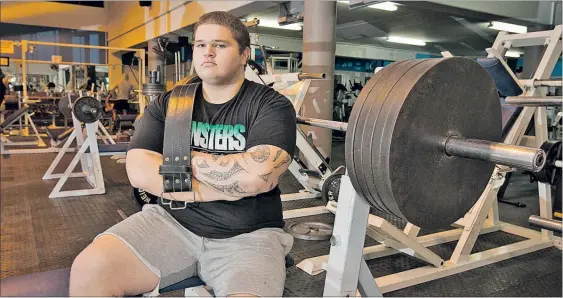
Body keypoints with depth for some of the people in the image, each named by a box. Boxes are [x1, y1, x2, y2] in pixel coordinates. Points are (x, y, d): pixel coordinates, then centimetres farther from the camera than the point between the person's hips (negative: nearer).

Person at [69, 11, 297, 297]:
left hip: (246, 235, -2)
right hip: (174, 221, 3)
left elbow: (255, 175, -22)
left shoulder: (271, 106, -5)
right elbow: (139, 171, -6)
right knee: (89, 270, -17)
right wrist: (219, 187, -13)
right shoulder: (168, 104, 6)